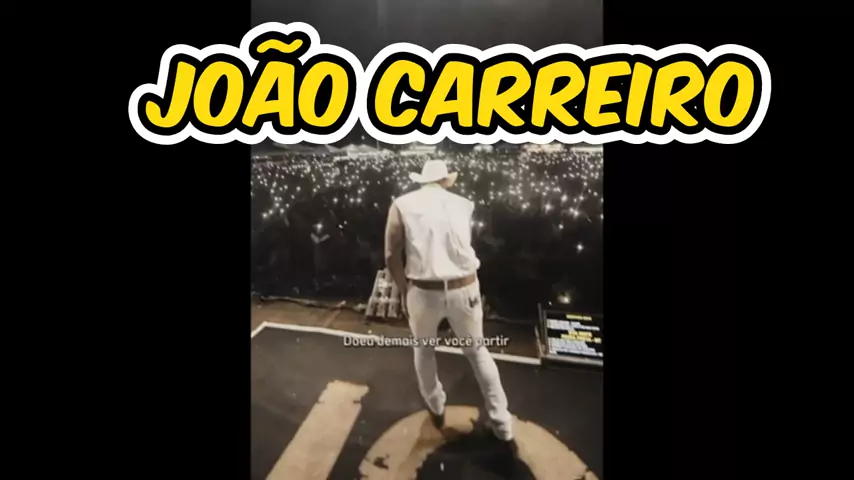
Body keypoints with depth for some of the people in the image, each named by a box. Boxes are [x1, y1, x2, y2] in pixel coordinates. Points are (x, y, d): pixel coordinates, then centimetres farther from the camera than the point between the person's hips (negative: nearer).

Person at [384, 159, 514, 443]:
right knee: (477, 351, 23)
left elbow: (392, 256, -4)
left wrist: (404, 293, 8)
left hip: (423, 291, -1)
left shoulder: (402, 205, 0)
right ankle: (502, 424, 30)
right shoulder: (463, 204, 7)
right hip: (464, 290, 2)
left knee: (424, 349, 28)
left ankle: (436, 409, 44)